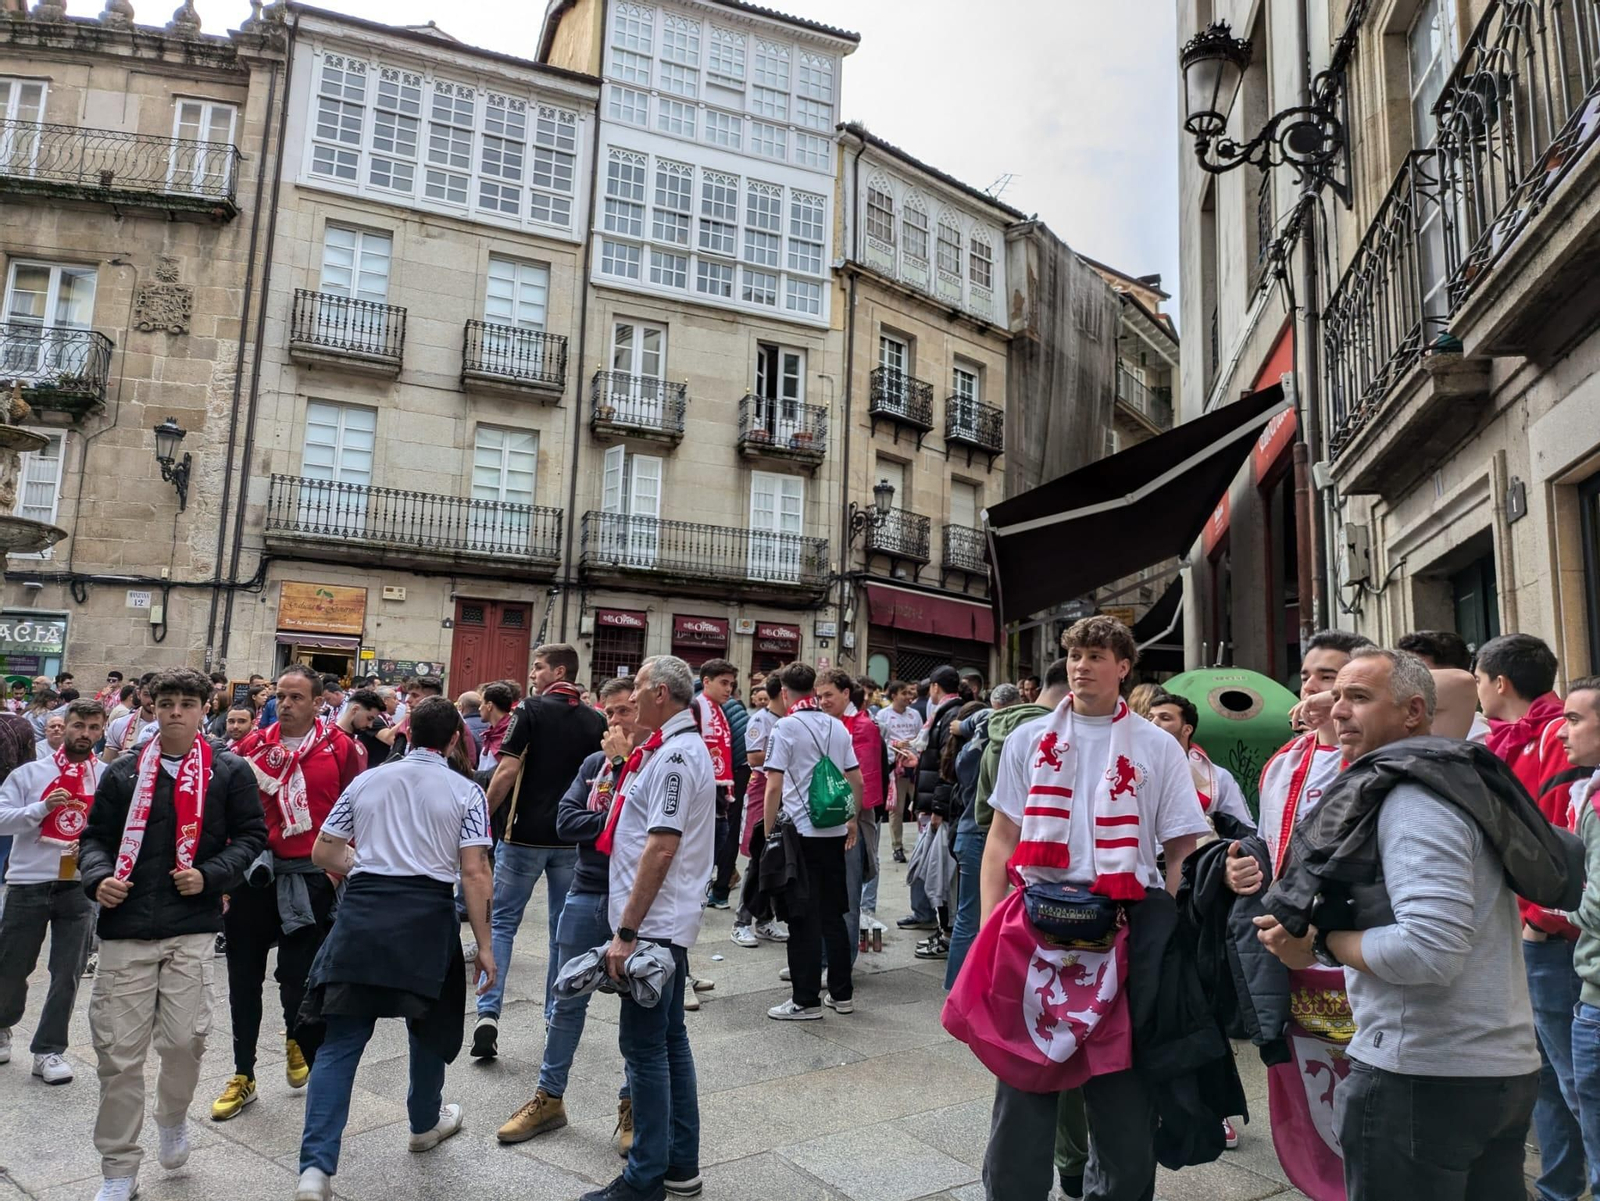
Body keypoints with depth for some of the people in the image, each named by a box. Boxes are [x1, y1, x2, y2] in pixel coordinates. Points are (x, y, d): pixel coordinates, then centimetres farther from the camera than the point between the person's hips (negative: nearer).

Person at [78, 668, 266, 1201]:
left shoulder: (229, 772, 2)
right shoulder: (122, 773, 7)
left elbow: (251, 834, 5)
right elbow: (95, 837, 13)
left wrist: (210, 875, -8)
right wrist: (98, 877, -7)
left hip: (192, 928, -1)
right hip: (126, 927, 2)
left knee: (185, 1038, -5)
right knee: (119, 1051, 3)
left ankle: (173, 1117, 30)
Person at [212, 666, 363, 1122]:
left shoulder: (340, 747, -5)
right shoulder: (253, 745, 2)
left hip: (311, 878, -3)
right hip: (254, 874, 3)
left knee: (299, 975, 6)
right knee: (244, 976, 11)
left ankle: (298, 1041, 40)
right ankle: (243, 1076, 28)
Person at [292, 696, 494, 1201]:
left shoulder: (366, 781, 10)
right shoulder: (466, 792, 0)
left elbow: (323, 853, 13)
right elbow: (475, 874, -6)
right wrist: (483, 945, 0)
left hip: (362, 913, 2)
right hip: (427, 916, -2)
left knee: (339, 1041, 5)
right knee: (429, 1027, 20)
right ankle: (425, 1123, 41)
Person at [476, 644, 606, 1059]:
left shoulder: (532, 709, -8)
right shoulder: (596, 720, 5)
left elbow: (508, 771, -14)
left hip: (526, 834, -4)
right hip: (573, 838, 4)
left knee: (501, 922, 7)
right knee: (565, 927, 14)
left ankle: (488, 1013, -2)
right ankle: (558, 1014, 21)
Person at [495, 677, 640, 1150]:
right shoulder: (593, 763, 6)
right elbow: (565, 821, -3)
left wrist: (623, 763, -18)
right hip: (586, 895, 5)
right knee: (568, 1001, 15)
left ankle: (632, 1104, 25)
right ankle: (549, 1098, 31)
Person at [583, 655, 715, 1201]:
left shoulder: (674, 756, -18)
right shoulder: (682, 747, 14)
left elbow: (661, 849, -23)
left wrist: (627, 932, -21)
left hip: (652, 924, -10)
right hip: (668, 923, 10)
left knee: (645, 1047, 0)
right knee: (669, 1040, 16)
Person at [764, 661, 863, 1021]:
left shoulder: (785, 727, -9)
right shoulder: (838, 727, 8)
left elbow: (774, 786, -13)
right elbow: (856, 780, 11)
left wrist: (769, 831, -5)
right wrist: (852, 821, 21)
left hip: (800, 832, -6)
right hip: (834, 831, 6)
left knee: (804, 919, 1)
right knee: (833, 914, 14)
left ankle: (806, 1000, 7)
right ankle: (841, 993, 21)